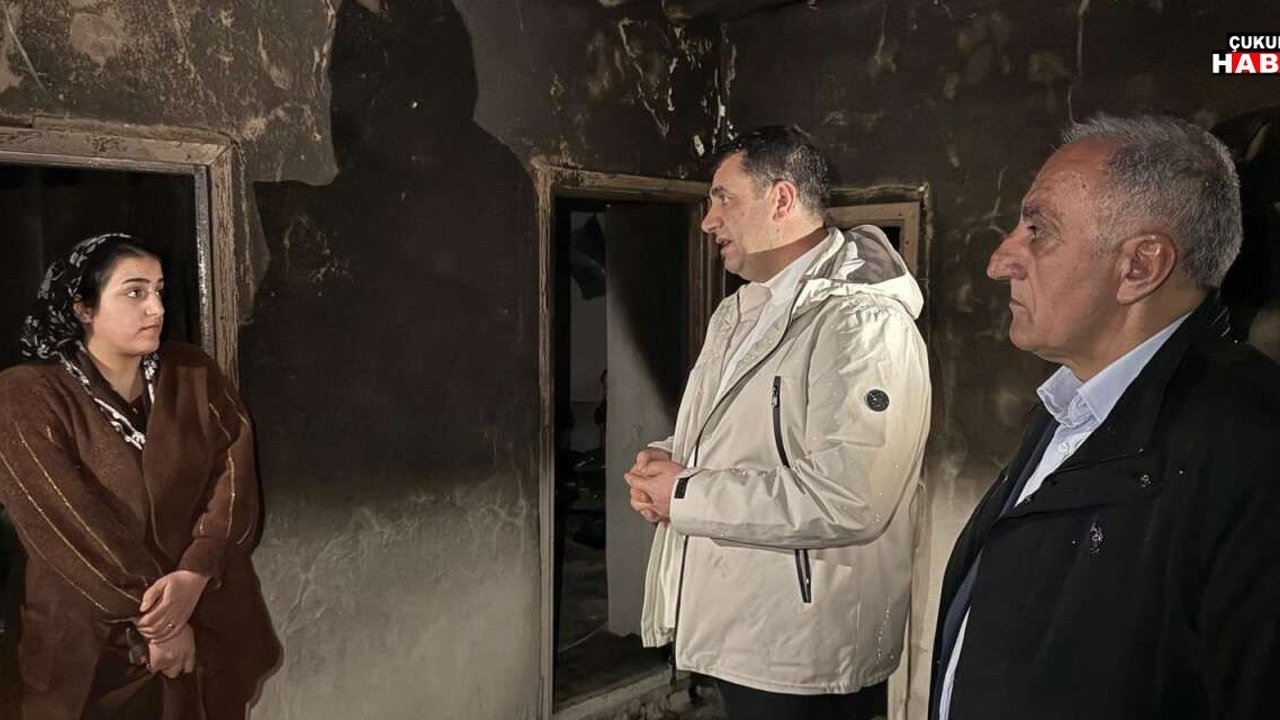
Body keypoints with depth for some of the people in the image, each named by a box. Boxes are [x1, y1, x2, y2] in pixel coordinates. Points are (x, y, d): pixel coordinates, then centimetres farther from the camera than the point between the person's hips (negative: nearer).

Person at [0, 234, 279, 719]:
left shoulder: (194, 376, 1)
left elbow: (234, 475, -8)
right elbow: (69, 524, -17)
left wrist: (192, 575, -21)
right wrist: (150, 618, -19)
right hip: (92, 643, -3)